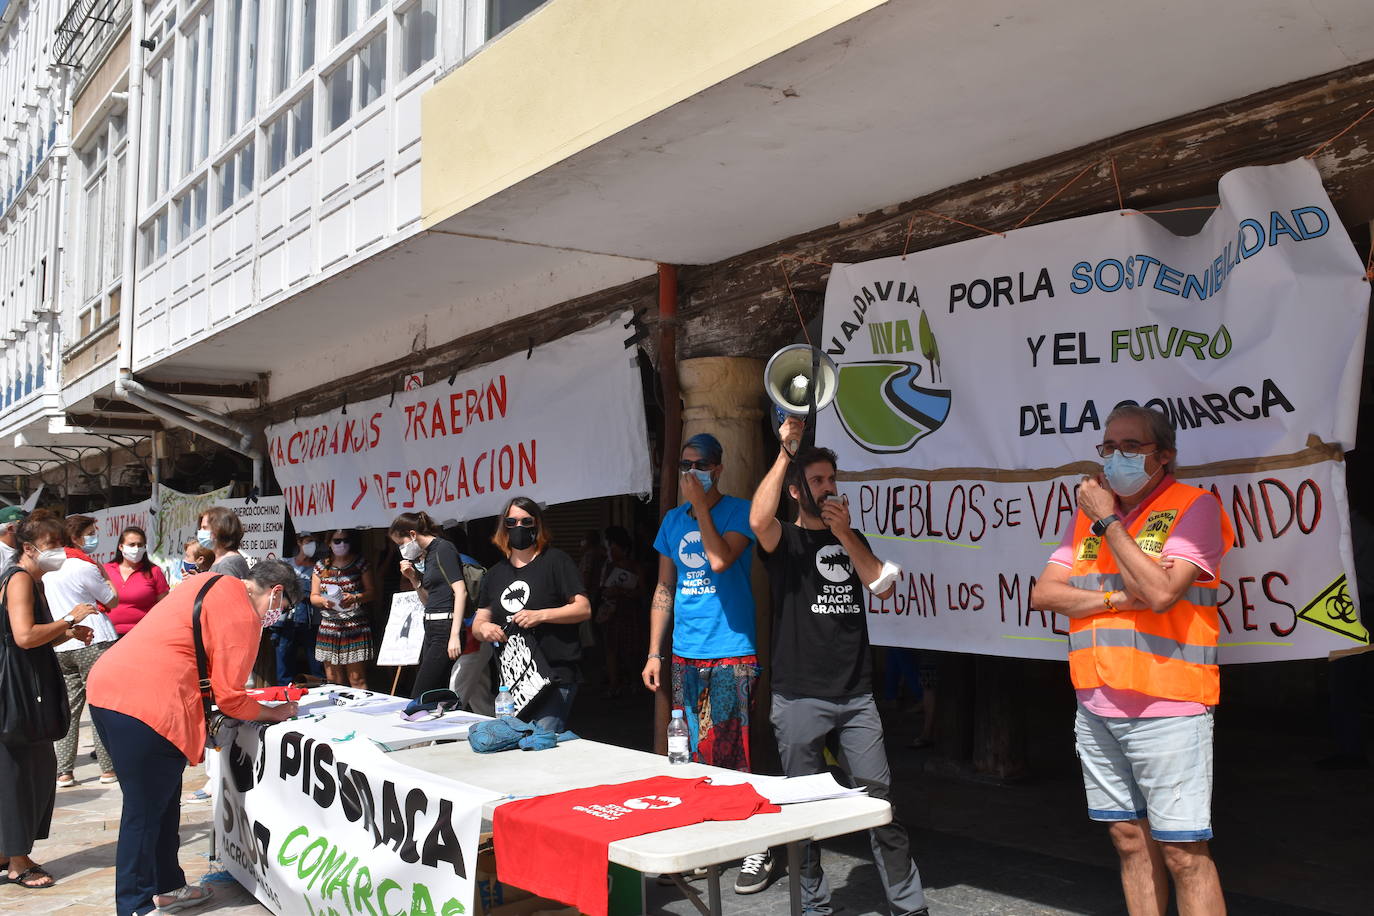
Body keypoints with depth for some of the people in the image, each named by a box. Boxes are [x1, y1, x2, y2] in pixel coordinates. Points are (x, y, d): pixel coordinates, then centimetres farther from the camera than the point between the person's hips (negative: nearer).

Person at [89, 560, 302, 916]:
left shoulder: (209, 583, 17)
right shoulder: (243, 618, -9)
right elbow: (230, 698, -7)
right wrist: (274, 713, 10)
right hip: (145, 705, -10)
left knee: (163, 798, 19)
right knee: (144, 813, 0)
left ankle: (167, 886, 30)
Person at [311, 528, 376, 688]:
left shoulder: (360, 563, 5)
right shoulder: (321, 565, 11)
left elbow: (371, 591, 1)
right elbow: (313, 597, 10)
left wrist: (355, 598, -18)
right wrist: (324, 601, -12)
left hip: (356, 626, -3)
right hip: (329, 628, 3)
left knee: (357, 680, -8)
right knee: (333, 681, 3)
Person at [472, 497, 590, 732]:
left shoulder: (555, 561, 1)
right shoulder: (495, 574, 18)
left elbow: (584, 609, -5)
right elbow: (478, 621, 19)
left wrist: (540, 615, -18)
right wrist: (483, 628, -5)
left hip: (554, 677, -6)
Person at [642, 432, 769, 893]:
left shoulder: (738, 511, -5)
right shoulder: (673, 521, 11)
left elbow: (720, 560, -23)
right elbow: (664, 589, 14)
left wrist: (700, 505, -15)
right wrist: (654, 653, 10)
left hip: (730, 654, -6)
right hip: (685, 655, 6)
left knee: (735, 755, -5)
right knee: (693, 757, 12)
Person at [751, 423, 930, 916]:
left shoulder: (851, 539, 17)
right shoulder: (786, 541, 1)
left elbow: (883, 586, 3)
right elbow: (758, 519, -23)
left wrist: (845, 535, -6)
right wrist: (785, 451, -19)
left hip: (856, 694, 3)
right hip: (799, 696, -3)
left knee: (880, 799, 2)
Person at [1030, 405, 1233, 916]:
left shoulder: (1193, 507, -5)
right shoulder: (1089, 513, 13)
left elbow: (1160, 592, -19)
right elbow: (1044, 593, 4)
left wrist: (1109, 521, -11)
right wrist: (1120, 597, -10)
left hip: (1166, 709, -6)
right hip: (1096, 706, 6)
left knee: (1183, 854, -3)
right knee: (1130, 841, 13)